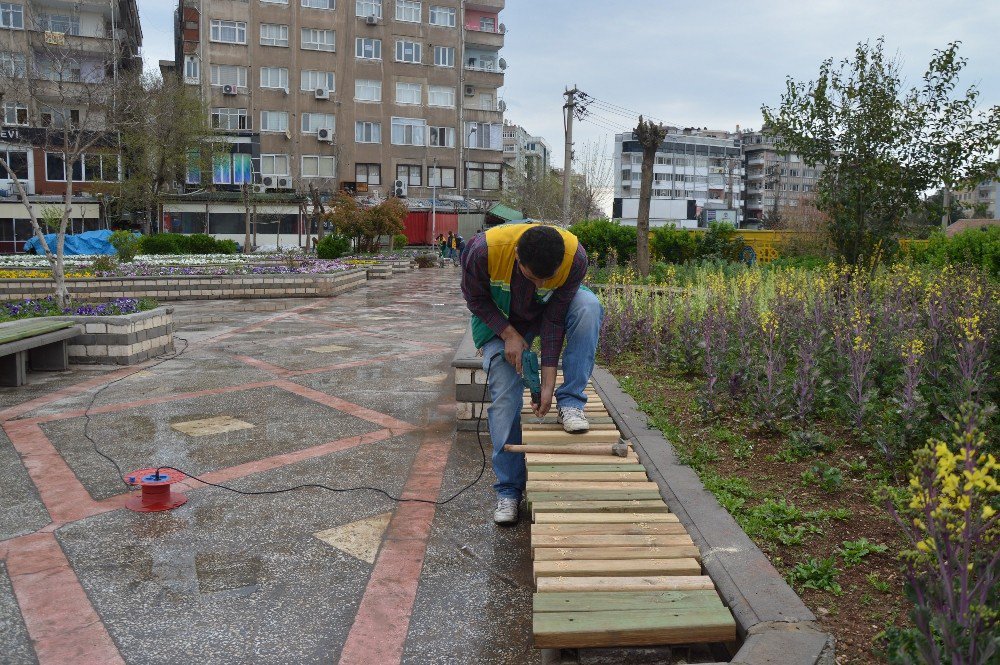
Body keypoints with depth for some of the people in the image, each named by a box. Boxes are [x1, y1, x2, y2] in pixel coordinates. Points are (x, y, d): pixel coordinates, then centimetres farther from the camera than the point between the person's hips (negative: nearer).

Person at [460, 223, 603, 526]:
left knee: (588, 306, -32)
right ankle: (508, 490, 5)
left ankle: (570, 401, -21)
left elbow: (555, 319, -26)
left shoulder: (575, 257, -33)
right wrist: (509, 335, -27)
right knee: (504, 400, -10)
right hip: (499, 320, -1)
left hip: (548, 313, 1)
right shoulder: (483, 250, -37)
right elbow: (475, 299, -16)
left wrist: (548, 384, -26)